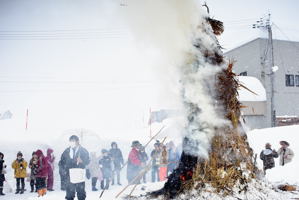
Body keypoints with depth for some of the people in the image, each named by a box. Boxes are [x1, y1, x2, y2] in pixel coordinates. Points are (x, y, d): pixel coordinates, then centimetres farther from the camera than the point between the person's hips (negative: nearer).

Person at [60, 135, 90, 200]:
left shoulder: (83, 151, 3)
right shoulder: (66, 151, 9)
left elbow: (87, 161, 2)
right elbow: (62, 162, 13)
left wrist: (81, 161, -18)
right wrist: (66, 168, -3)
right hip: (70, 175, 2)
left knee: (81, 192, -1)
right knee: (69, 193, 2)